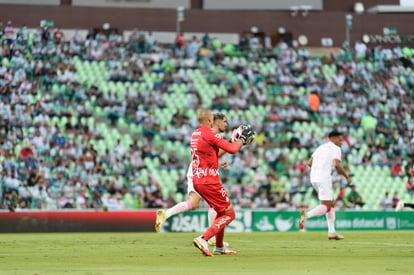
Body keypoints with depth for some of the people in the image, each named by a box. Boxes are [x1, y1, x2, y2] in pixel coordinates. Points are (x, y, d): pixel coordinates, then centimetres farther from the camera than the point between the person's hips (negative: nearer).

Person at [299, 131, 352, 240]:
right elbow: (336, 165, -17)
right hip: (324, 178, -8)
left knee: (331, 203, 15)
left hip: (314, 178, 8)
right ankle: (306, 215, -30)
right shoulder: (336, 149, -1)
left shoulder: (320, 148, 22)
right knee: (326, 207, -7)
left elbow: (309, 163, 16)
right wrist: (347, 176, -6)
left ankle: (331, 232, 9)